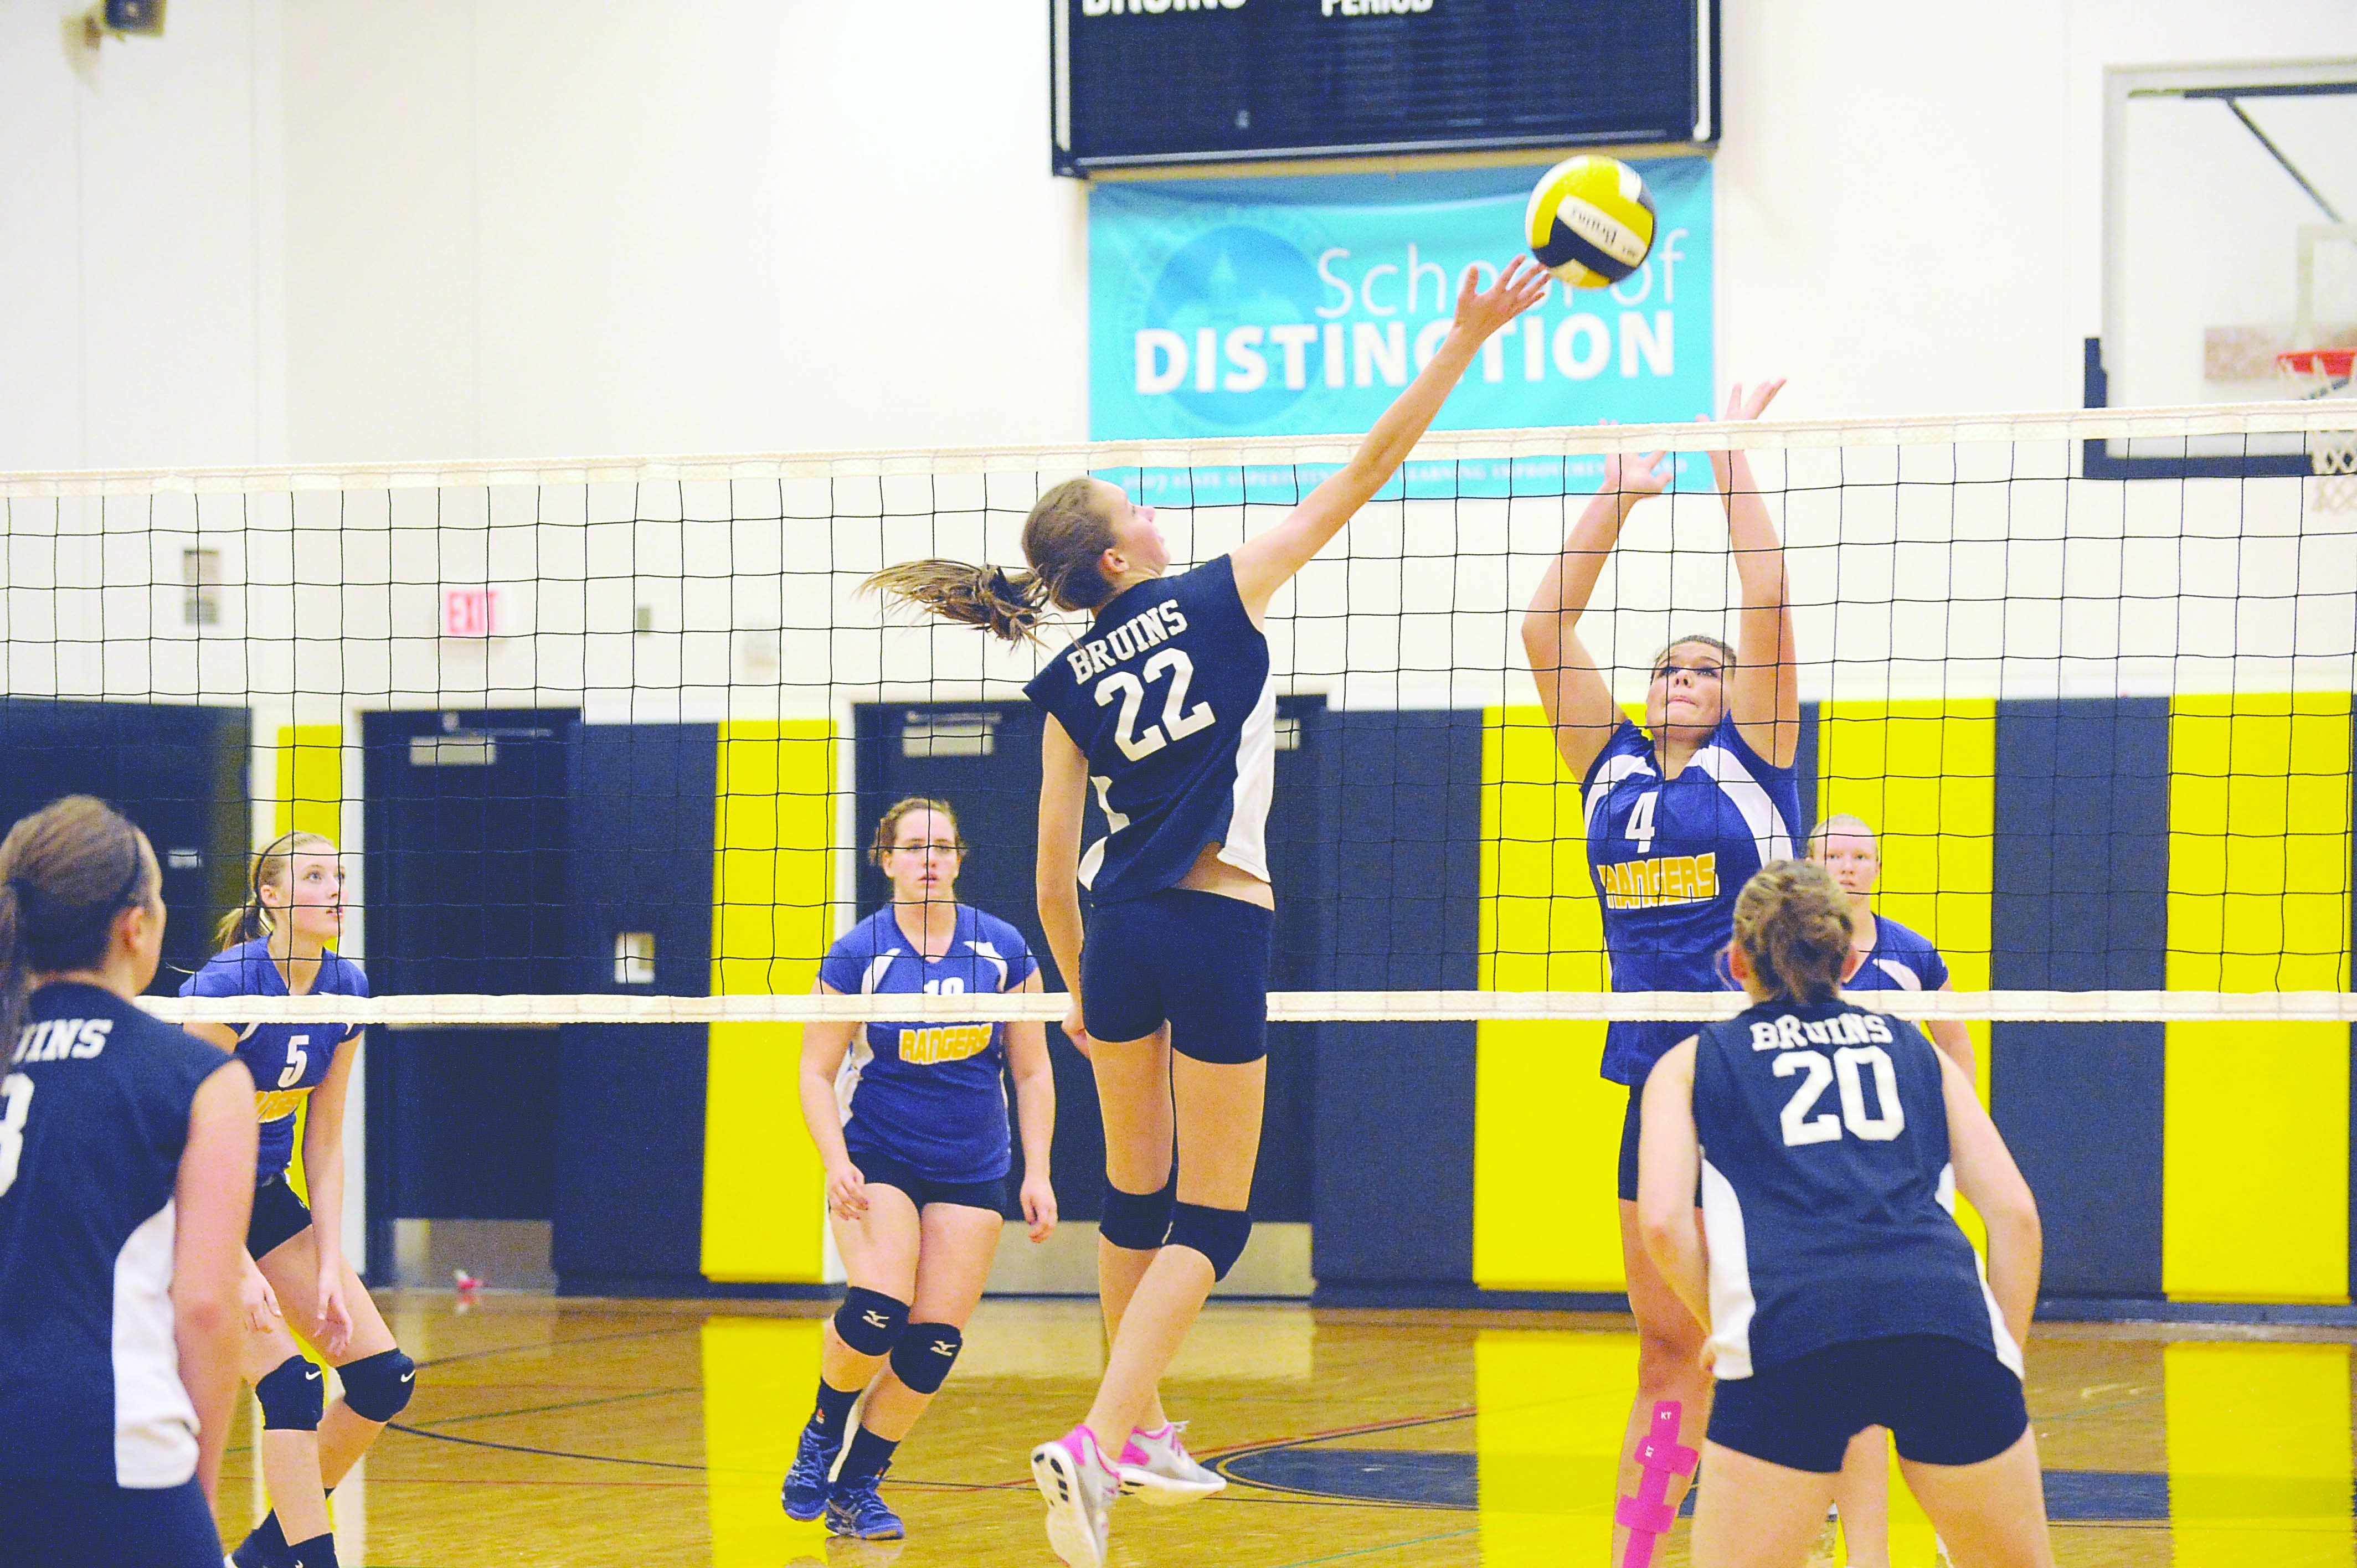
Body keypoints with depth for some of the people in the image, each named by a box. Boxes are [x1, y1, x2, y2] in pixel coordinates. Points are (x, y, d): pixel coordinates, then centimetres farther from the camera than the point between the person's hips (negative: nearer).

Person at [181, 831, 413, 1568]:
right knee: (290, 1383, -20)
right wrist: (239, 1270, -28)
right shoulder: (226, 984, -23)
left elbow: (324, 1144, 3)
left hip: (267, 1195, 7)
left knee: (385, 1377, 1)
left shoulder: (347, 989, -3)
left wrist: (329, 1268, -4)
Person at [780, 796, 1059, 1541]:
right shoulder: (856, 955, -6)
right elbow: (817, 1071, -3)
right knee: (878, 1310, -24)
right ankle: (825, 1428, 5)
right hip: (876, 1160, -2)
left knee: (936, 1341, -7)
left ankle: (858, 1488, 7)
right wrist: (836, 1163, -18)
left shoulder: (1004, 950, 0)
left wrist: (1037, 1172, -2)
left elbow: (1032, 1071, 5)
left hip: (971, 1172, 3)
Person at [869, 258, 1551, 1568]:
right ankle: (1096, 1445, -15)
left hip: (1118, 928, 5)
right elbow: (1364, 475, -4)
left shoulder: (1069, 684, 6)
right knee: (1214, 1220, 0)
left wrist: (1079, 990, 20)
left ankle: (1143, 1428, 31)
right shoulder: (1219, 601, -4)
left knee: (1137, 1195, 20)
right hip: (1219, 930, -5)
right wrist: (1463, 345, -2)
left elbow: (1054, 868, 7)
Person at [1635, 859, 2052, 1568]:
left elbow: (1663, 1223, 6)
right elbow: (2015, 1211, 17)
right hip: (1948, 1316, 2)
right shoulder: (1916, 1049, 28)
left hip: (1786, 1328, -2)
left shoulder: (1691, 1063, 23)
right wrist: (2001, 1364, 22)